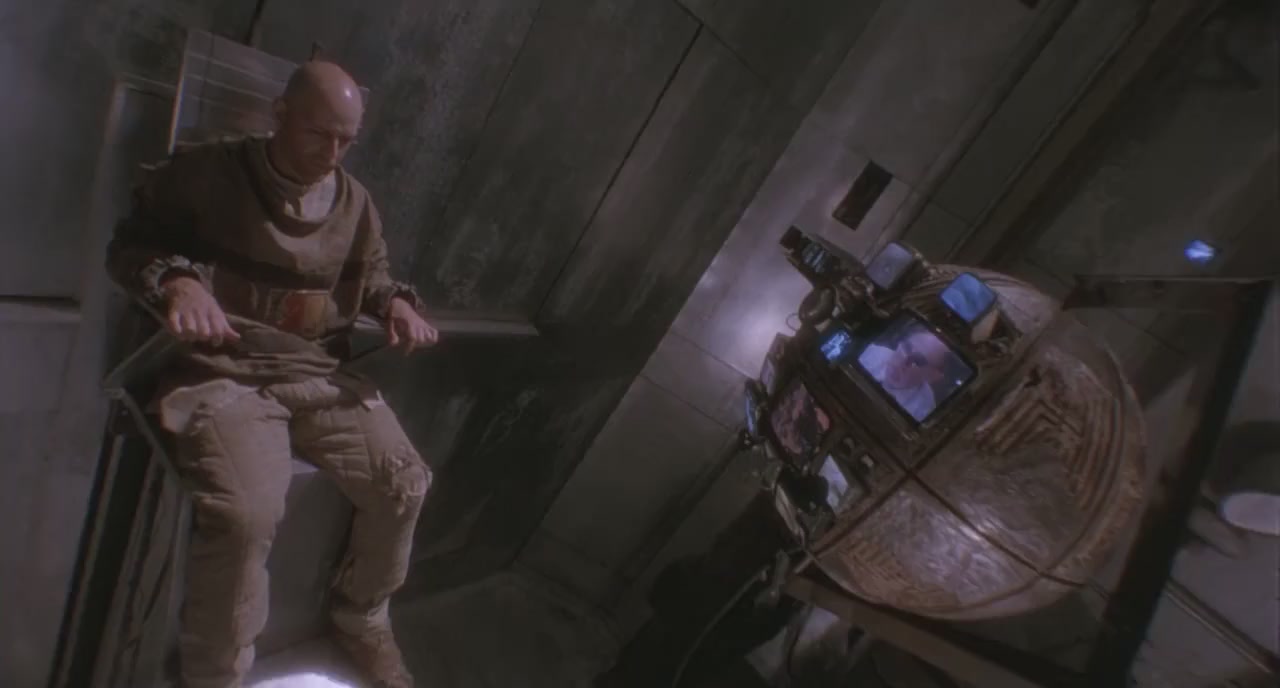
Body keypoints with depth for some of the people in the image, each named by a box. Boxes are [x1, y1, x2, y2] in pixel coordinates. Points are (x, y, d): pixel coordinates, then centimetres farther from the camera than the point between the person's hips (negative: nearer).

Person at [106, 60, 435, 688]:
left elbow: (370, 274, 24)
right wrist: (175, 280, -21)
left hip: (319, 375, 5)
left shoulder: (353, 201, 11)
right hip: (222, 374, -4)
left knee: (405, 483, -8)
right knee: (245, 514, -30)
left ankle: (361, 618, 20)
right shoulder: (206, 172, -2)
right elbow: (127, 245, 2)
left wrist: (396, 301, 1)